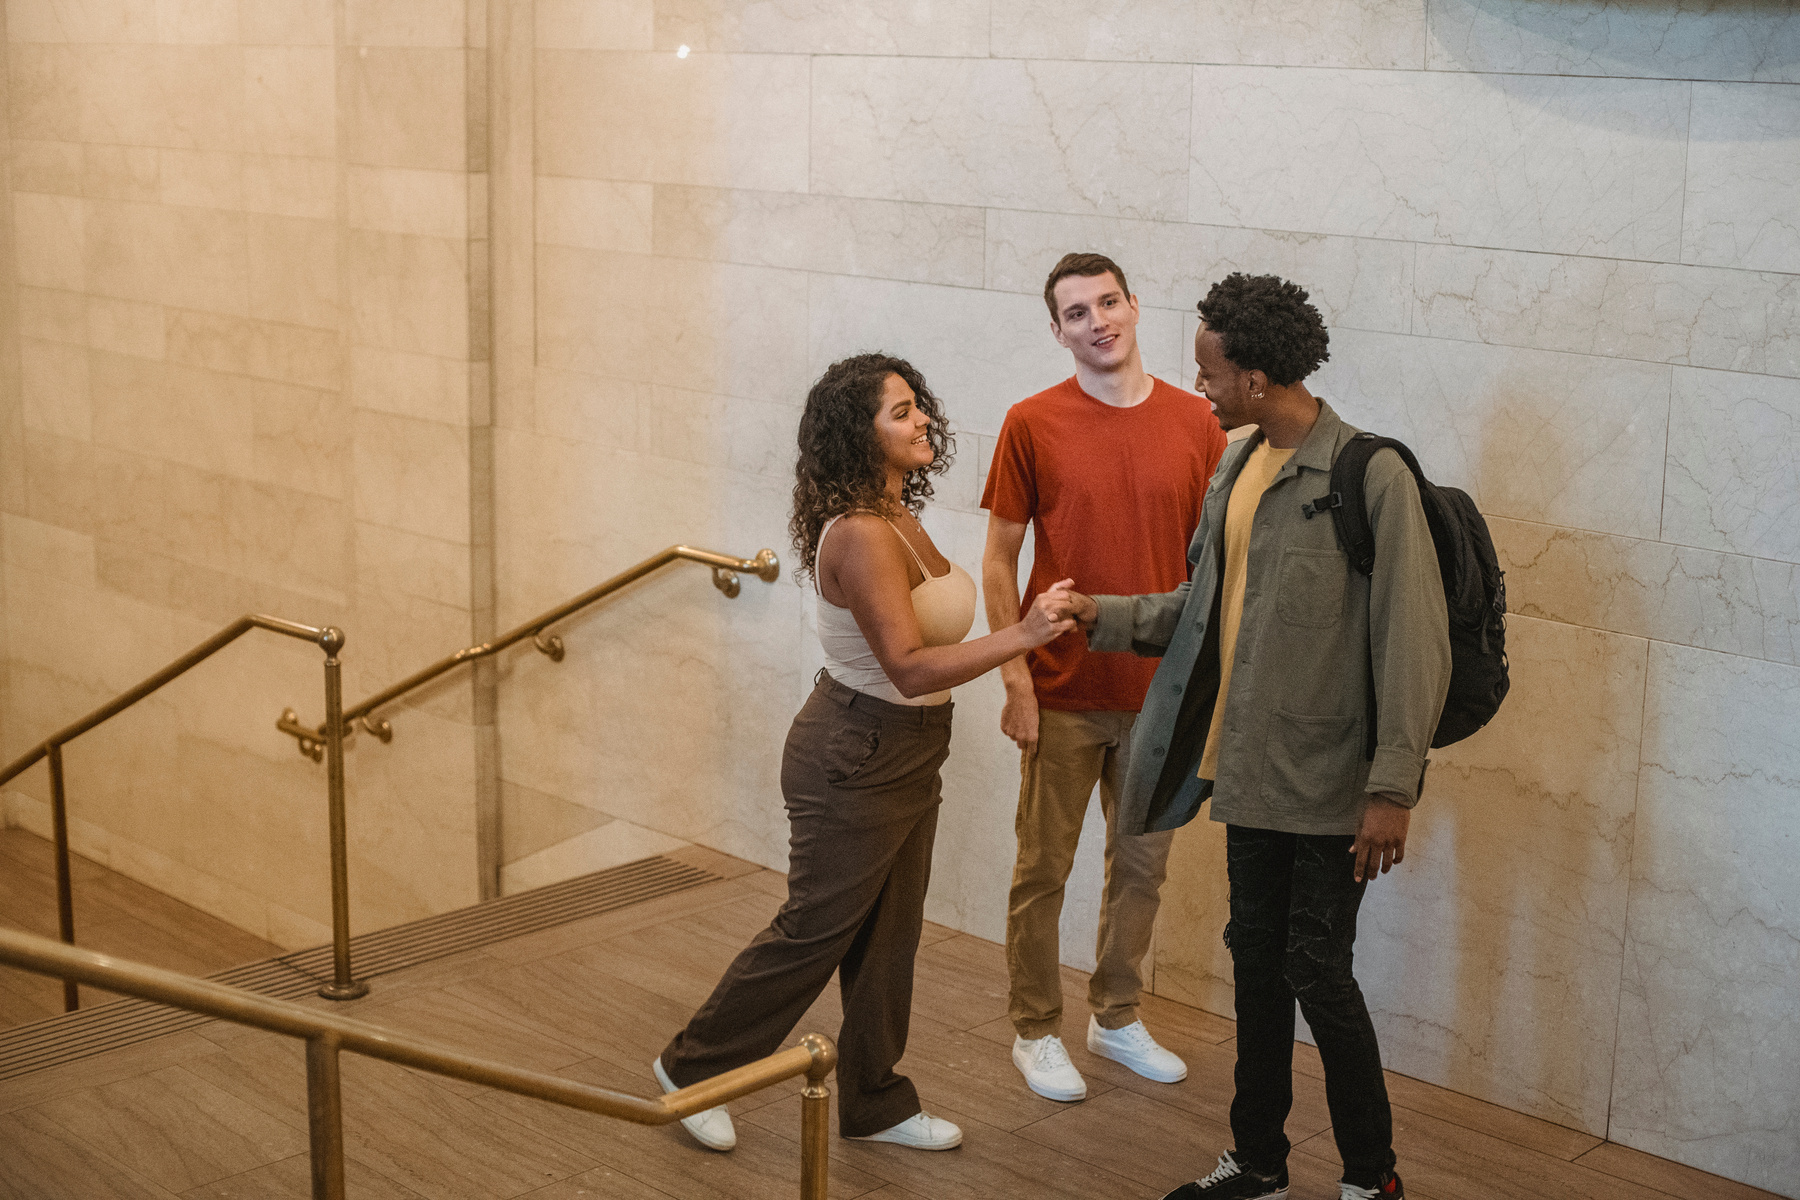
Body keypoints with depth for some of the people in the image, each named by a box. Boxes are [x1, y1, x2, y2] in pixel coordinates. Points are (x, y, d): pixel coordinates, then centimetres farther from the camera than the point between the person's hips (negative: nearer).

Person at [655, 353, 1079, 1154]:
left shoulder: (897, 518, 4)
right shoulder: (861, 536, -26)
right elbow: (910, 668, -33)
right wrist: (1022, 637, -38)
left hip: (906, 755, 9)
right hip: (855, 761, -9)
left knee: (888, 936, 16)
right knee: (814, 931, 5)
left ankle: (874, 1103, 30)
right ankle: (695, 1068, 25)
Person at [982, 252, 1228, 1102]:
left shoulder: (1195, 423, 0)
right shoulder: (1032, 424, -7)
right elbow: (998, 561, -3)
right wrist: (1016, 676, -9)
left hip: (1162, 689, 3)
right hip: (1064, 692, -3)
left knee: (1142, 863, 15)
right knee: (1043, 869, 7)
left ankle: (1116, 1017, 33)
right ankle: (1035, 1032, 23)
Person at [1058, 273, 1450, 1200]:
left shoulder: (1371, 476, -16)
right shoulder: (1238, 467, 9)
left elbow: (1413, 643, -17)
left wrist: (1392, 786, -20)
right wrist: (1105, 617, 13)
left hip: (1330, 777, -7)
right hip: (1252, 766, 8)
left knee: (1317, 969, -1)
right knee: (1255, 959, 16)